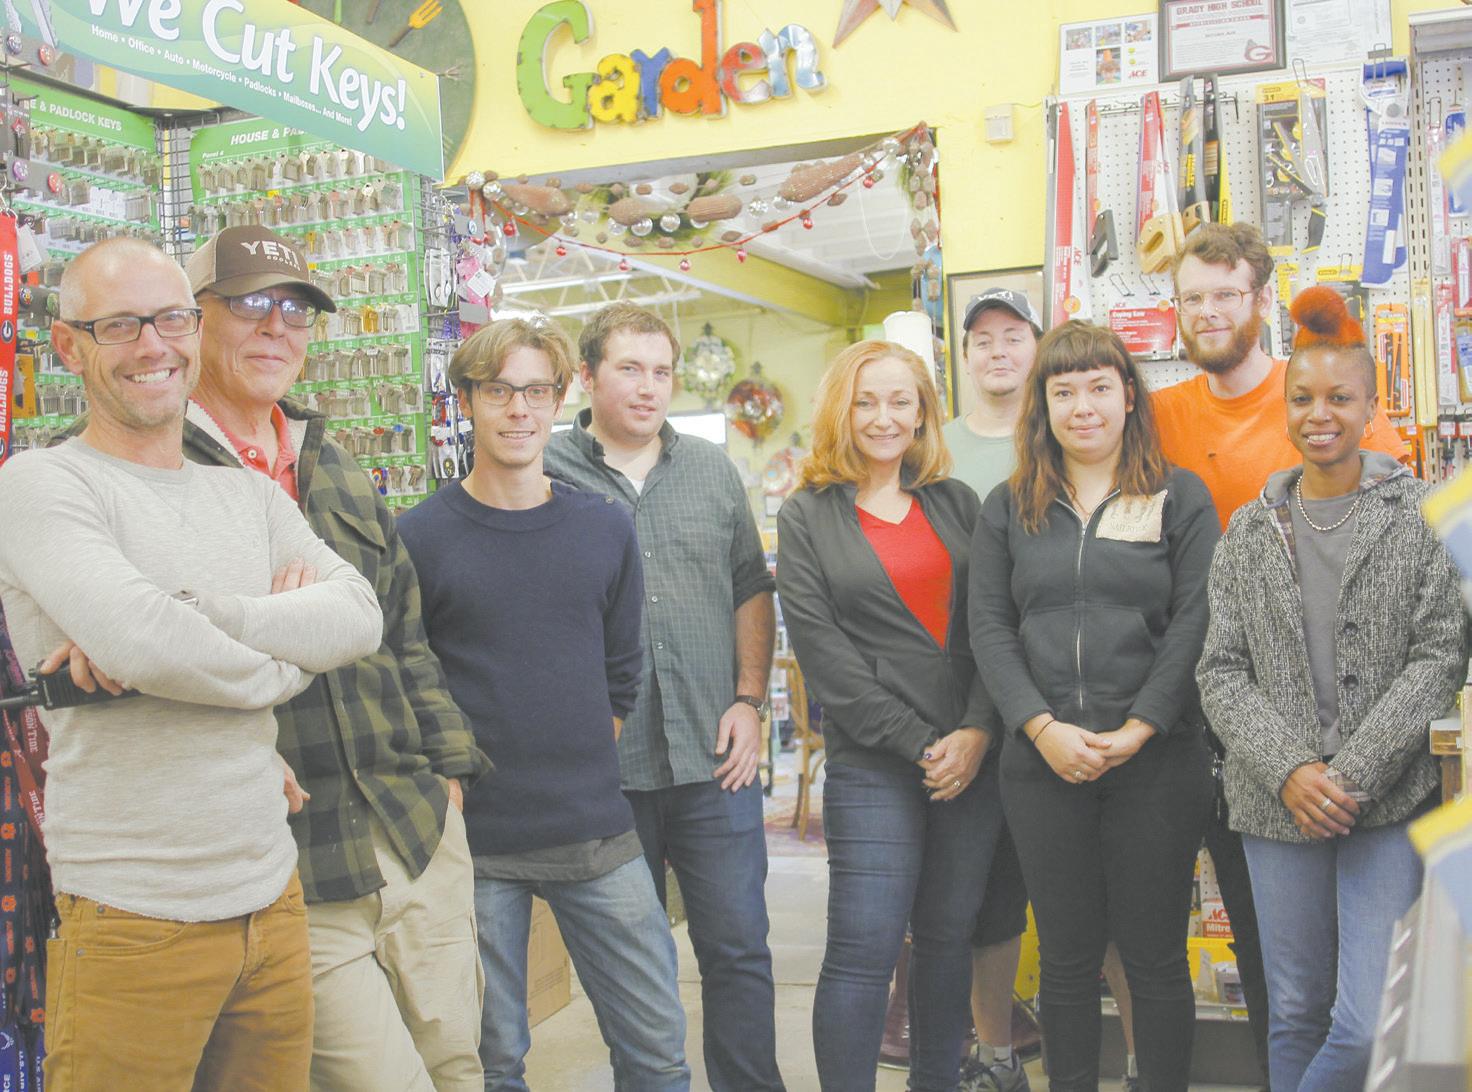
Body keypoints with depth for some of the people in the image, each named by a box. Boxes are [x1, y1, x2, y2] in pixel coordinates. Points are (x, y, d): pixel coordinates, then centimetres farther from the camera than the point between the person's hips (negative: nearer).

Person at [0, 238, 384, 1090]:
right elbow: (143, 643, -23)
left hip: (273, 894, 6)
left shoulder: (252, 496, 12)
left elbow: (360, 618, -5)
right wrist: (282, 663, -6)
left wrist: (193, 613, -17)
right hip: (134, 921, -5)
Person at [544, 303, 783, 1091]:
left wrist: (749, 700, 3)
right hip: (606, 767, -2)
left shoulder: (713, 471, 10)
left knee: (739, 947, 7)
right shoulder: (546, 474, -2)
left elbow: (752, 589, 14)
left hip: (714, 759, 3)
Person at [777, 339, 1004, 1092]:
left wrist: (977, 731, -8)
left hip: (972, 755, 4)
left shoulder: (955, 503, 12)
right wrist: (920, 745, -10)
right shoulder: (806, 518, 2)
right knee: (864, 950, -5)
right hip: (871, 767, -3)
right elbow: (824, 655, -6)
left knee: (949, 937, 11)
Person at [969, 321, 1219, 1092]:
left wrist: (1135, 731, -13)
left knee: (1155, 959, 6)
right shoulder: (1008, 508, 10)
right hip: (1042, 765, 2)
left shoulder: (1181, 498, 4)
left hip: (1156, 762, -2)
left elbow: (1195, 623, -4)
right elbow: (989, 629, 3)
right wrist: (1043, 728, -10)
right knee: (1067, 957, 11)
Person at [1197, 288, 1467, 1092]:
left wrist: (1351, 775, -14)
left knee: (1372, 1025, -8)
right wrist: (1289, 771, -12)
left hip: (1390, 806, -2)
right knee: (1295, 1012, 11)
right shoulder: (1250, 532, 7)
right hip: (1278, 811, 2)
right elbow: (1222, 671, 3)